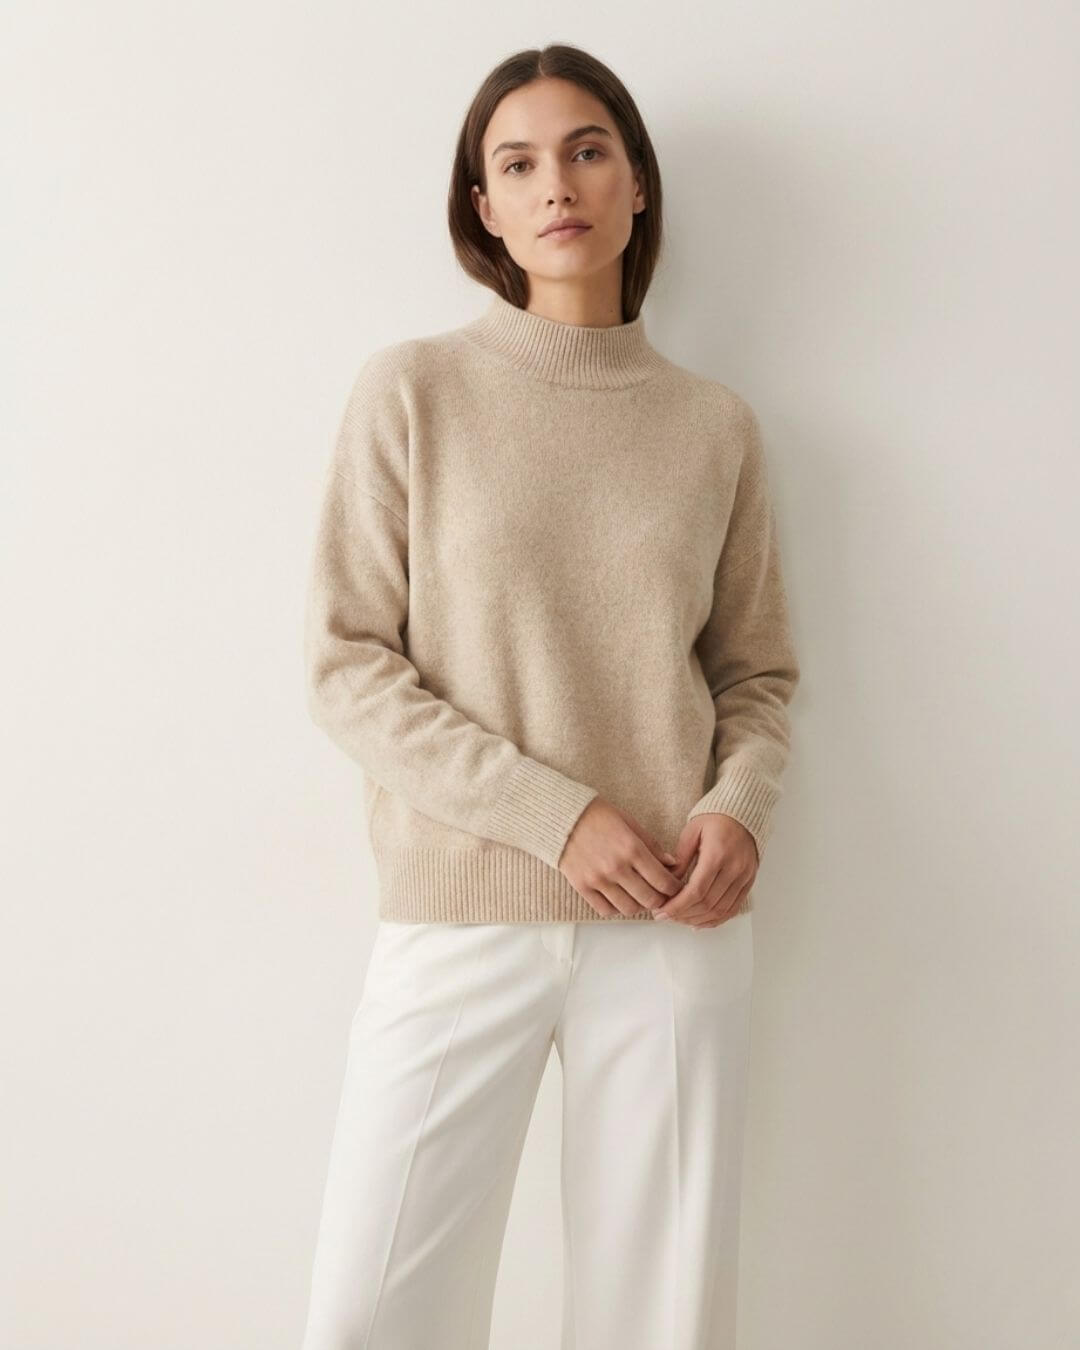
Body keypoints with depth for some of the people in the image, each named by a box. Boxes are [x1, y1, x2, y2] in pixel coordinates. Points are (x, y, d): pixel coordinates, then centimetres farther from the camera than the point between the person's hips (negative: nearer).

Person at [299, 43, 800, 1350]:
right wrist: (555, 815, -12)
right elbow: (346, 665, -4)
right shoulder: (413, 391, 1)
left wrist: (739, 810, -8)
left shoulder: (715, 424, 8)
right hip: (459, 919, -1)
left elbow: (759, 674, 13)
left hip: (678, 927, 2)